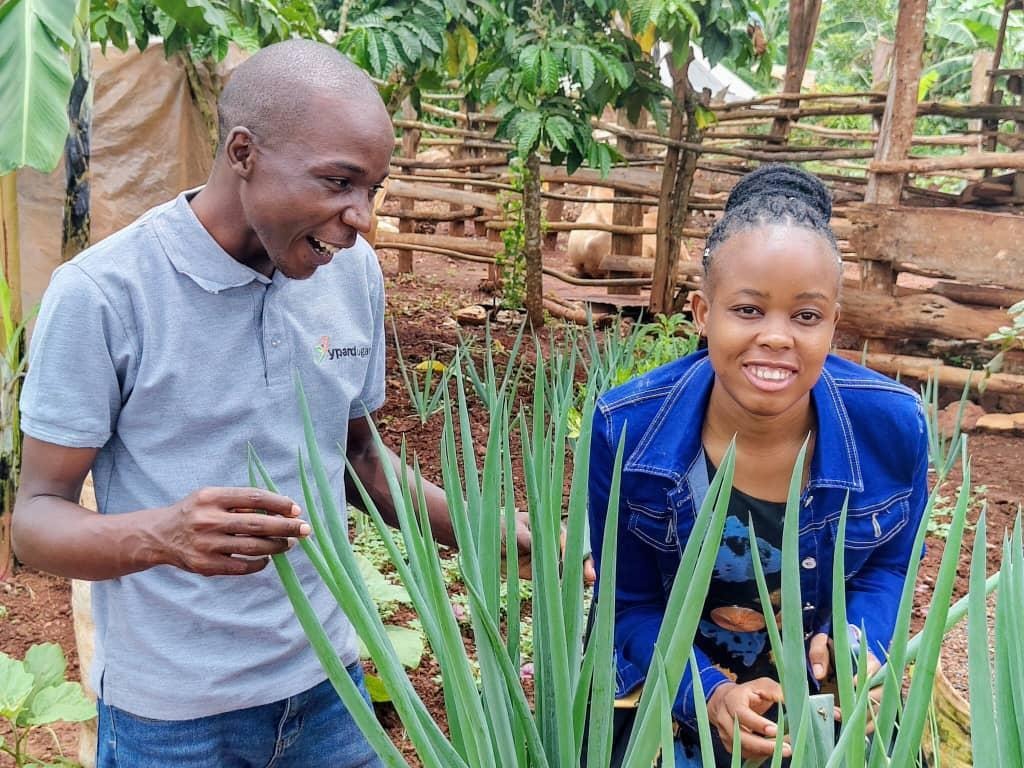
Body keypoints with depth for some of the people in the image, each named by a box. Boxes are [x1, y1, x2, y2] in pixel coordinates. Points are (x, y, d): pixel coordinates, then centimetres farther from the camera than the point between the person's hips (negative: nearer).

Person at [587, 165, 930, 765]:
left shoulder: (894, 426, -20)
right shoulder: (625, 432, -23)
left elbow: (888, 565, 0)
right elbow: (631, 604, -10)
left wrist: (858, 644, -20)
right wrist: (708, 693, -26)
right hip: (672, 687, -1)